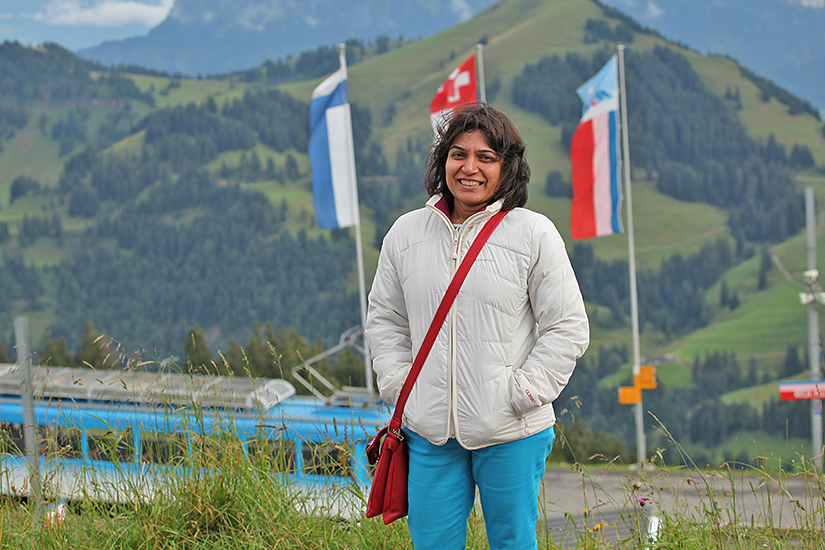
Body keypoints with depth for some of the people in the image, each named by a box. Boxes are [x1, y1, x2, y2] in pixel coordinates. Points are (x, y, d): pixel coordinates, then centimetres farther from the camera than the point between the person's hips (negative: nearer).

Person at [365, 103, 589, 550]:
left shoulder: (533, 233, -4)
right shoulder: (406, 233, 7)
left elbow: (567, 328, -3)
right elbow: (385, 320, 17)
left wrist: (523, 391, -9)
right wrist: (399, 386, 5)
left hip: (511, 433, -3)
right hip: (429, 431, 3)